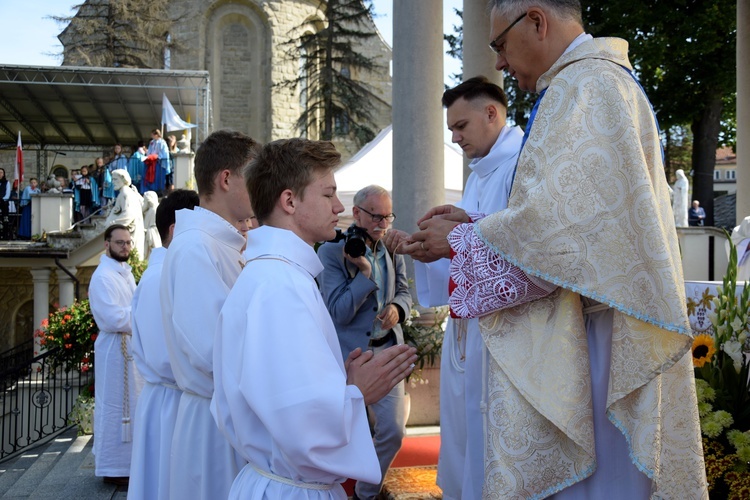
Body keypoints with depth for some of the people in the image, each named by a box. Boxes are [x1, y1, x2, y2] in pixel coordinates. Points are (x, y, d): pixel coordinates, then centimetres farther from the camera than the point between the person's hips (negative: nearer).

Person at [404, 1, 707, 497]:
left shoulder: (586, 84, -12)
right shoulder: (601, 82, 20)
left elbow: (560, 220, -22)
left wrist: (459, 240, -8)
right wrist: (473, 224, 16)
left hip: (580, 342, -10)